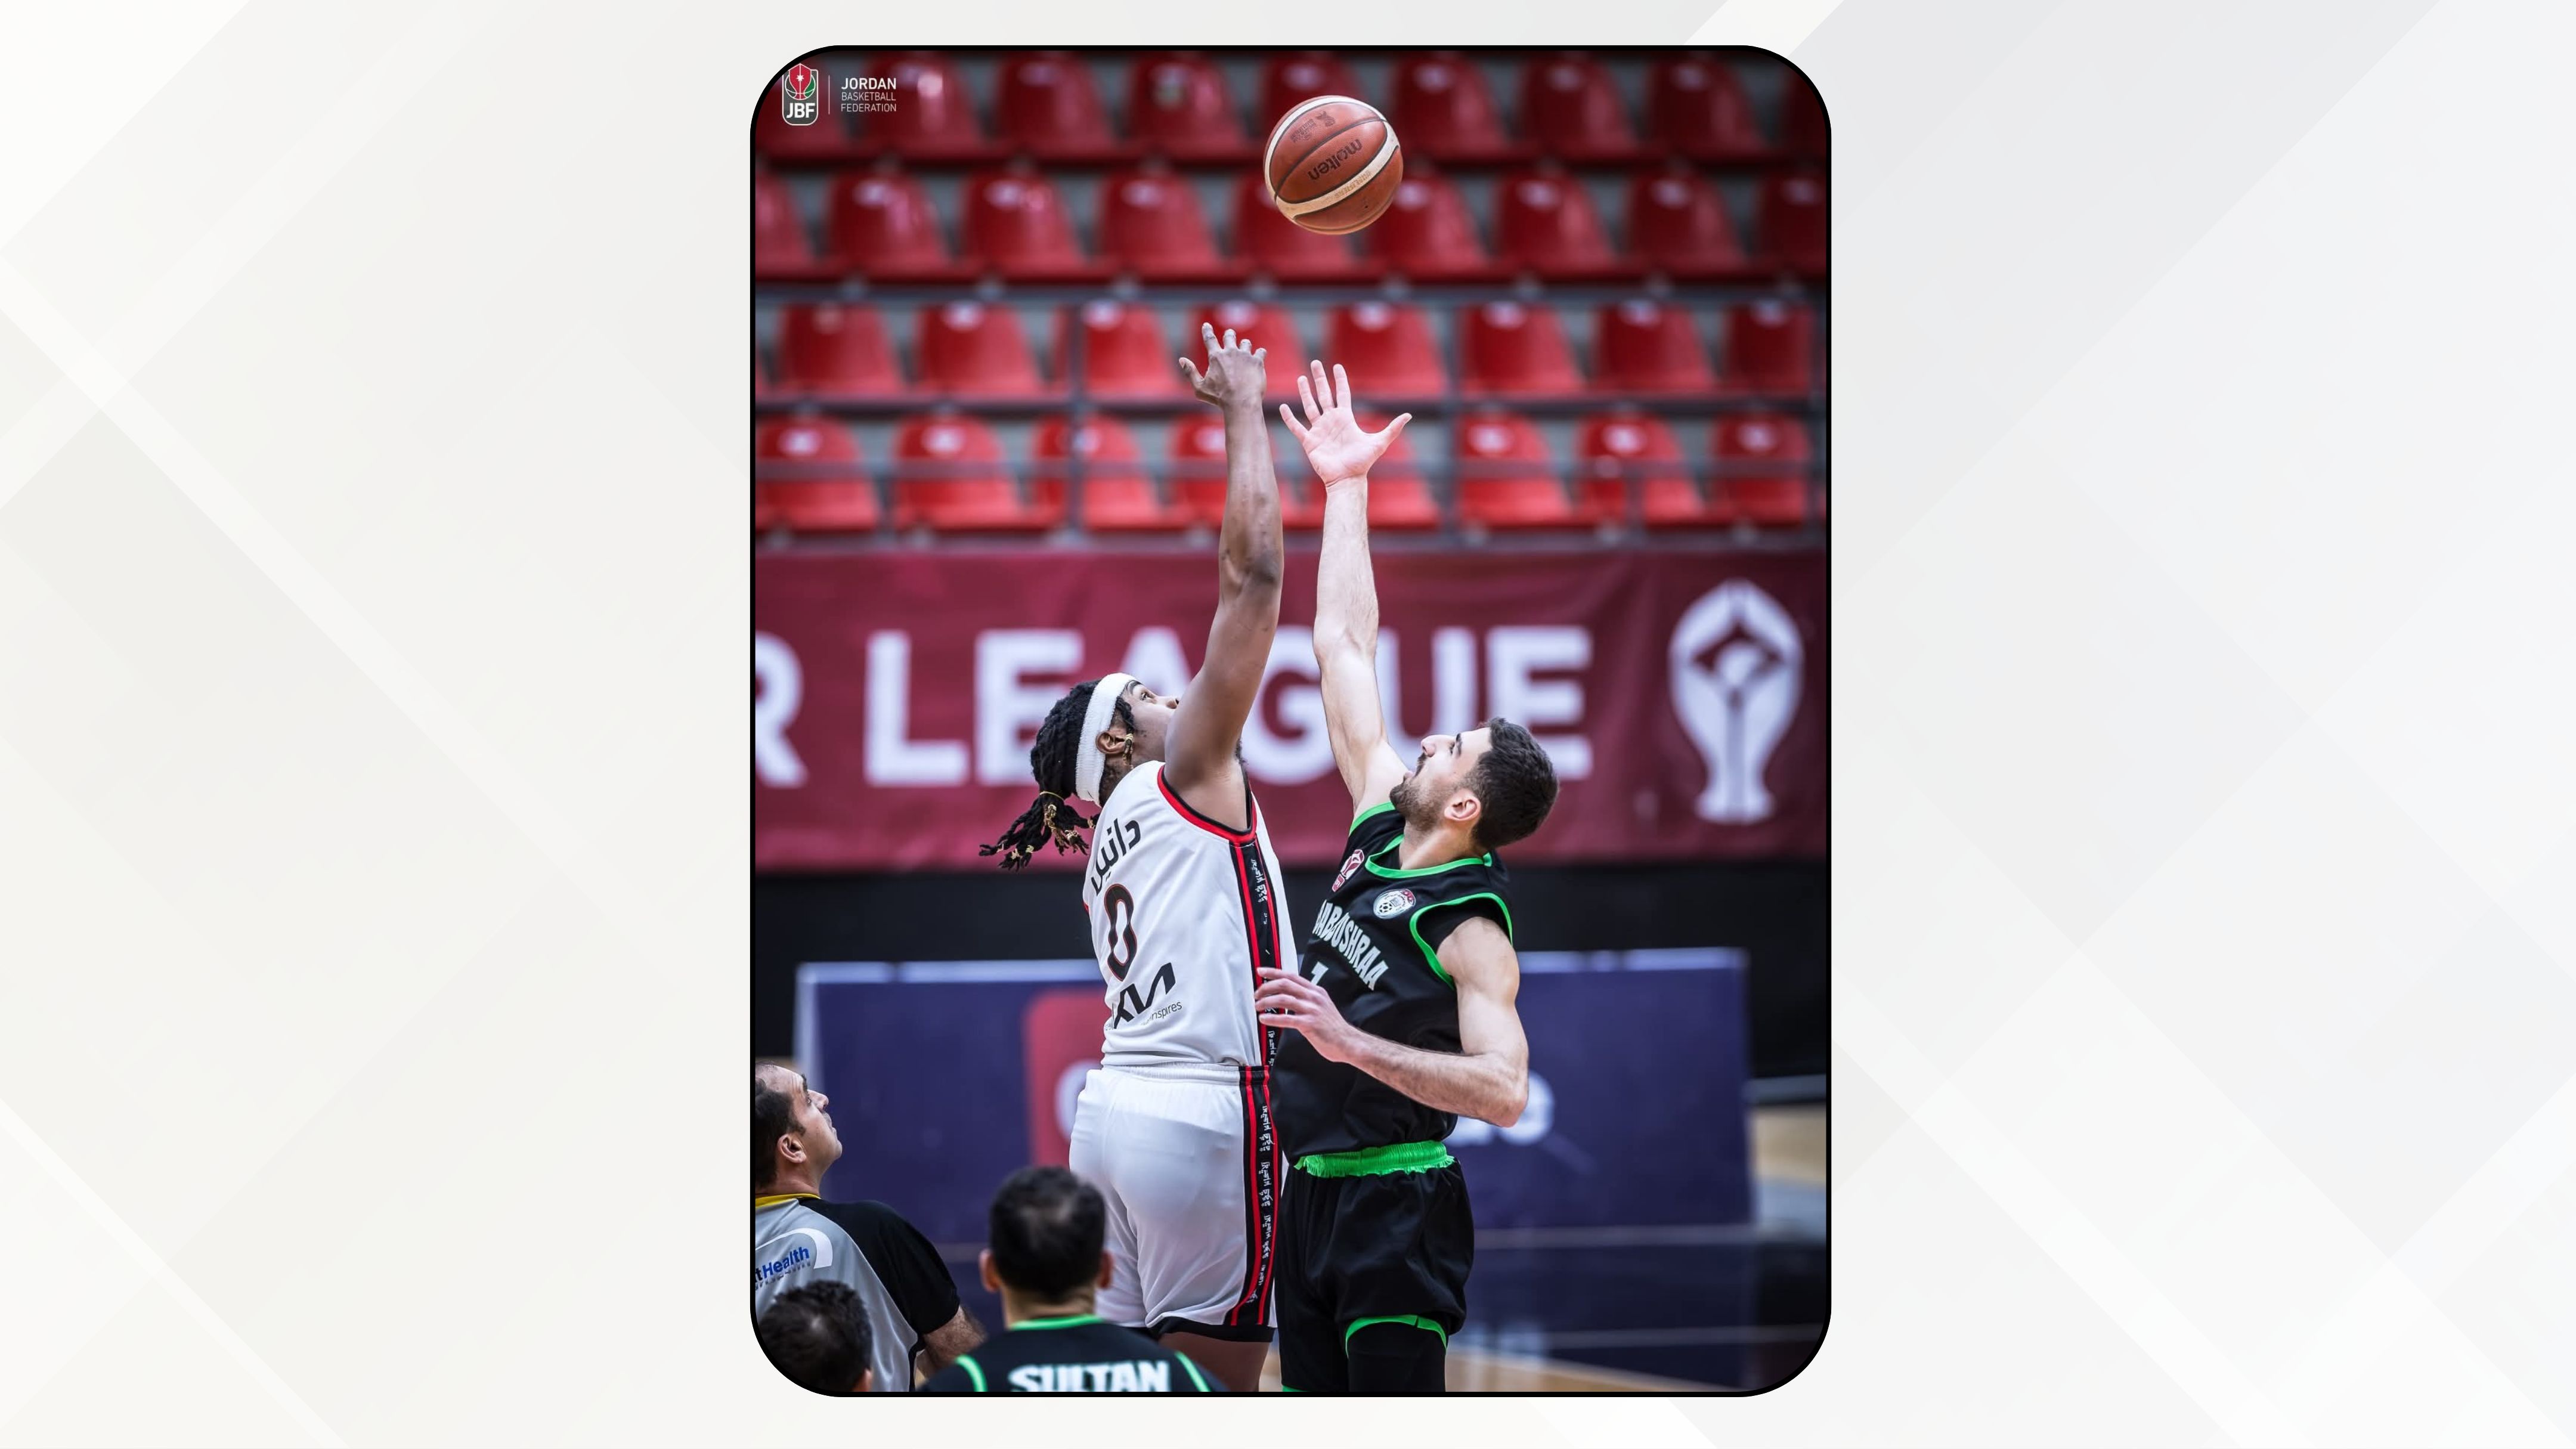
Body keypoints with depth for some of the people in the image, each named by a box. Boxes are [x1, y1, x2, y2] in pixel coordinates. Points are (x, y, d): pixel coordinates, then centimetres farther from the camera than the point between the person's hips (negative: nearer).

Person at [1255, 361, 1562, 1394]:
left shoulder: (1471, 928, -15)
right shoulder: (1382, 833, 6)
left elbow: (1503, 1090, -28)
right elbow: (1345, 648, 12)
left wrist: (1353, 1044, -34)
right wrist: (1344, 487, 14)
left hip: (1394, 1204, -8)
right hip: (1311, 1191, 8)